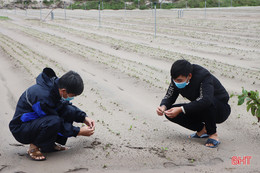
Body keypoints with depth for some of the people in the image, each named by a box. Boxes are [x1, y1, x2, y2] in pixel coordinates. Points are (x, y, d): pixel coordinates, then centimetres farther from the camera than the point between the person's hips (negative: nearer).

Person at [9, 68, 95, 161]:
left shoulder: (56, 85, -10)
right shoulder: (43, 97, -33)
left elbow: (67, 105, 8)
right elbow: (56, 123, -22)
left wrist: (84, 118, -5)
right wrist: (78, 132, -16)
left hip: (39, 119, 8)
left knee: (70, 111, -11)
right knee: (54, 121, -36)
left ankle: (52, 144, 2)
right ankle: (33, 147, -11)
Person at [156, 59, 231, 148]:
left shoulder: (204, 76, -31)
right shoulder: (177, 78, -11)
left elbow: (206, 100, -45)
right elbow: (169, 96, -5)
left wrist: (181, 109, -47)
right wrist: (163, 106, -29)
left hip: (221, 109, -6)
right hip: (202, 111, 7)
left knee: (206, 104, -41)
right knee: (170, 113, -12)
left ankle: (213, 134, -18)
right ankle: (202, 130, 3)